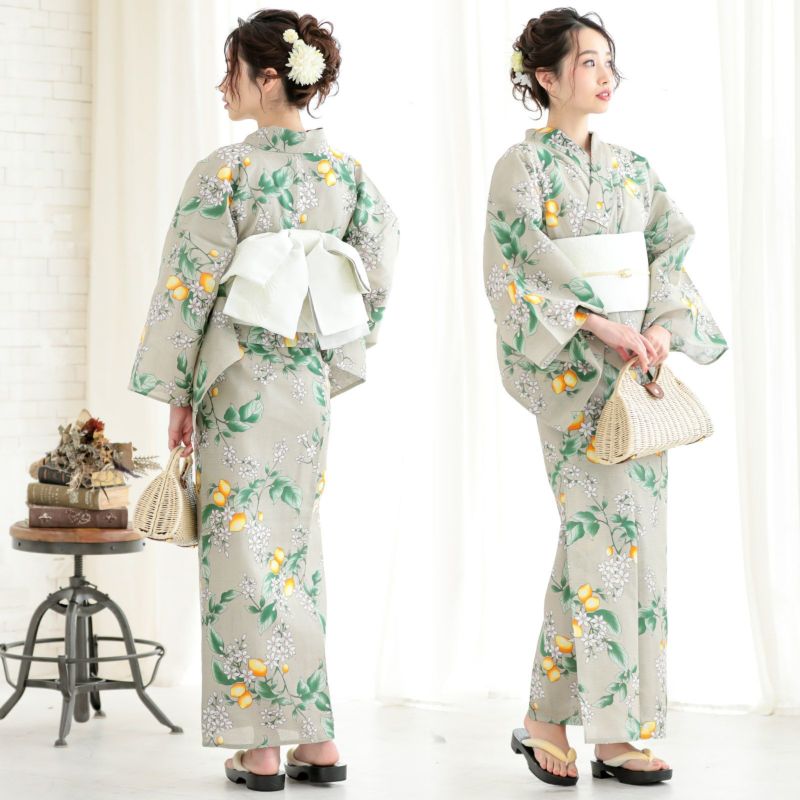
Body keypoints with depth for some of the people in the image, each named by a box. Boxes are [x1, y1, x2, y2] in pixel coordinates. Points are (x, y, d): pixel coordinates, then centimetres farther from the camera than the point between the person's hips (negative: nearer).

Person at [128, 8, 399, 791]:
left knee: (245, 548, 0)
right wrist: (332, 367, 15)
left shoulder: (225, 171, -10)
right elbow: (376, 278, 8)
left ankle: (260, 746, 2)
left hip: (240, 374, -5)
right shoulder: (349, 172, 6)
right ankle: (314, 737, 14)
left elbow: (190, 286, -10)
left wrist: (178, 392, -2)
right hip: (311, 376, 6)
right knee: (296, 546, 13)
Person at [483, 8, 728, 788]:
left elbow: (673, 255, 10)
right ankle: (614, 733, -3)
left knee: (637, 536, 4)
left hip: (638, 364, 6)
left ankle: (547, 719, 11)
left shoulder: (632, 168, 14)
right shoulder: (523, 166, -3)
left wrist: (662, 330, -8)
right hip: (572, 371, -6)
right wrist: (599, 327, -18)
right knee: (603, 534, -10)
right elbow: (516, 277, -10)